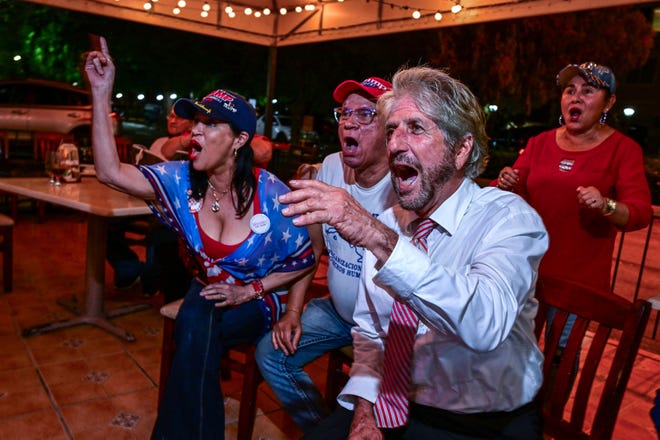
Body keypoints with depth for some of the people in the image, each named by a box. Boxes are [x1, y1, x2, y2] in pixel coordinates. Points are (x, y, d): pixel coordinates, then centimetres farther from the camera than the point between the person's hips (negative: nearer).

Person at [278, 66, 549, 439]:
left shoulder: (510, 218, -16)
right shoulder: (386, 224, 0)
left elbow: (485, 324, -35)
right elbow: (369, 329, 6)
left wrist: (379, 239, -43)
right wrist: (363, 408, -9)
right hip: (390, 410, 3)